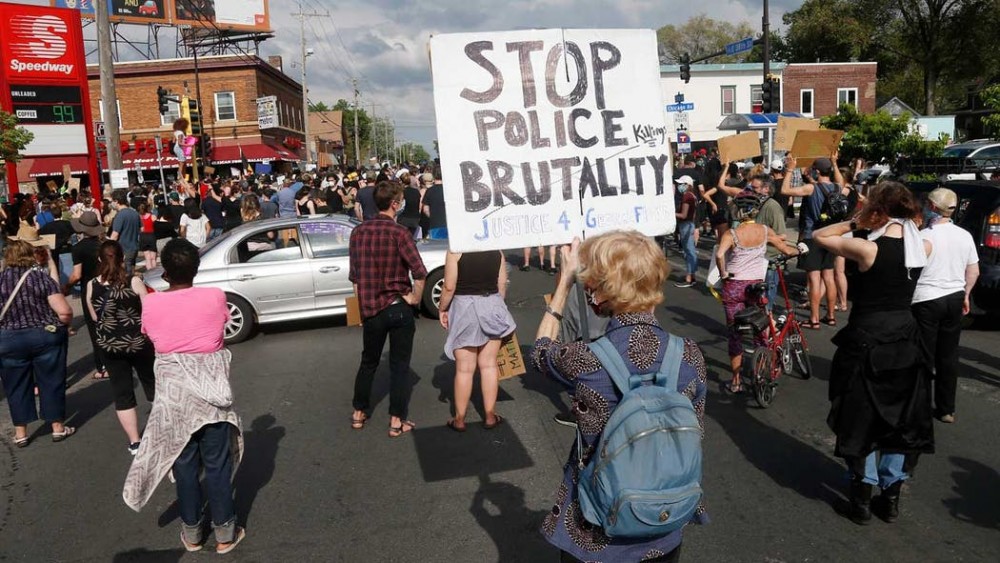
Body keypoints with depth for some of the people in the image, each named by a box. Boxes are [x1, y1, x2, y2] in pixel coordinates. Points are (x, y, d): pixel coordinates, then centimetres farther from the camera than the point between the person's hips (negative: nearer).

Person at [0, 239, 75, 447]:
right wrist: (65, 325, 4)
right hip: (46, 336, -1)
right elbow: (64, 312, -16)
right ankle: (58, 428, 21)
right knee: (51, 382, 11)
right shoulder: (41, 276, -8)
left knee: (17, 386, 14)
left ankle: (20, 434, 23)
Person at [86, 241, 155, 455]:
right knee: (153, 384, 18)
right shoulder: (134, 282, -13)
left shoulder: (91, 286, -5)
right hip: (138, 342, -2)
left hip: (109, 346, 2)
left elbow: (94, 317, 7)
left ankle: (135, 443, 11)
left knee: (122, 394, 9)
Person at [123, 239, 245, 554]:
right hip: (210, 388, -1)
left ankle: (192, 533, 26)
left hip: (173, 392, 1)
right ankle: (225, 533, 19)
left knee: (184, 463, 14)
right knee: (217, 462, 9)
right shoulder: (215, 297, -11)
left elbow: (151, 338, 7)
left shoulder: (151, 304, -8)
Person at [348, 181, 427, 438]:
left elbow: (354, 277, 7)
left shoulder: (358, 232, 1)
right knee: (399, 365, 7)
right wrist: (415, 298, -10)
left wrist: (363, 305, 16)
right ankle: (397, 421, 12)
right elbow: (419, 272, -25)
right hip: (398, 308, -4)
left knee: (368, 361, 21)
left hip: (370, 309, 5)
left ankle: (359, 413, 29)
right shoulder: (398, 232, -15)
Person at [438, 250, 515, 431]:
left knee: (464, 369, 4)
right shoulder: (497, 251, 2)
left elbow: (449, 287, -12)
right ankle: (490, 416, 19)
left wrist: (442, 309, 2)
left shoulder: (455, 251, -10)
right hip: (492, 306, 3)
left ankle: (460, 420, 14)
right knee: (489, 365, 11)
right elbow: (502, 284, 5)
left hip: (464, 307, -3)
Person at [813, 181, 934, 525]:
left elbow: (818, 236, -6)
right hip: (906, 341, 5)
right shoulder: (923, 247, -3)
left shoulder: (866, 248, -19)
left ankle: (862, 501, 16)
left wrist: (855, 223, -6)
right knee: (901, 419, 17)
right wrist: (866, 226, 9)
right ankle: (891, 499, 25)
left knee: (862, 420, 9)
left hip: (866, 341, -5)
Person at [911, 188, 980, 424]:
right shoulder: (965, 236, 2)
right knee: (949, 356, 13)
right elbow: (974, 272, 9)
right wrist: (965, 295, 21)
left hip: (927, 300, -5)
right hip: (955, 298, 5)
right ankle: (947, 410, 21)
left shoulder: (923, 236, -15)